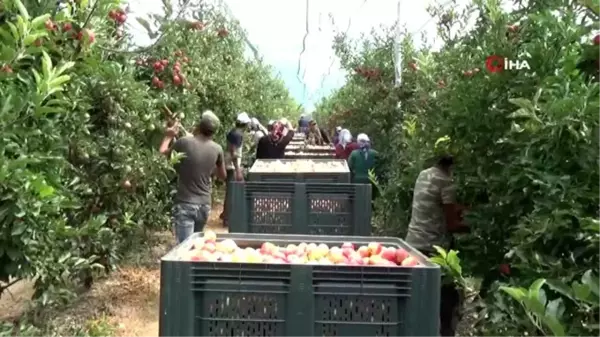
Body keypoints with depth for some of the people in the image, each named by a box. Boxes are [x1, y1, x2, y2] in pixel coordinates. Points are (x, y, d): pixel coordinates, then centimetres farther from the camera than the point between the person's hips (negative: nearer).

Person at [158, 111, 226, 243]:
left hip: (185, 205, -5)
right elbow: (223, 176, 14)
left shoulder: (184, 142, -11)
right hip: (204, 205, 5)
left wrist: (169, 136, 22)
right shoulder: (217, 149, 0)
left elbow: (162, 153, 7)